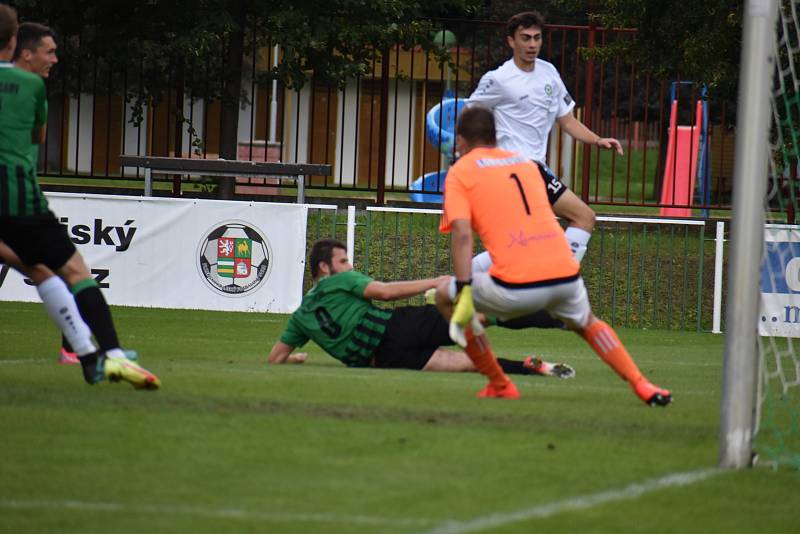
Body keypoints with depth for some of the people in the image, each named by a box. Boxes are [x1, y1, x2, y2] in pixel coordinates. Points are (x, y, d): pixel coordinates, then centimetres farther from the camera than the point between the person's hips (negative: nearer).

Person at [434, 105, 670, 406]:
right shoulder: (526, 163, 26)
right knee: (585, 323, 35)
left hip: (517, 286, -5)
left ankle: (499, 386, 18)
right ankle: (641, 386, 19)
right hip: (566, 275, 5)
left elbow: (462, 233, -5)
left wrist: (464, 292, -10)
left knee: (445, 295, 19)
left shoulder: (460, 172, 10)